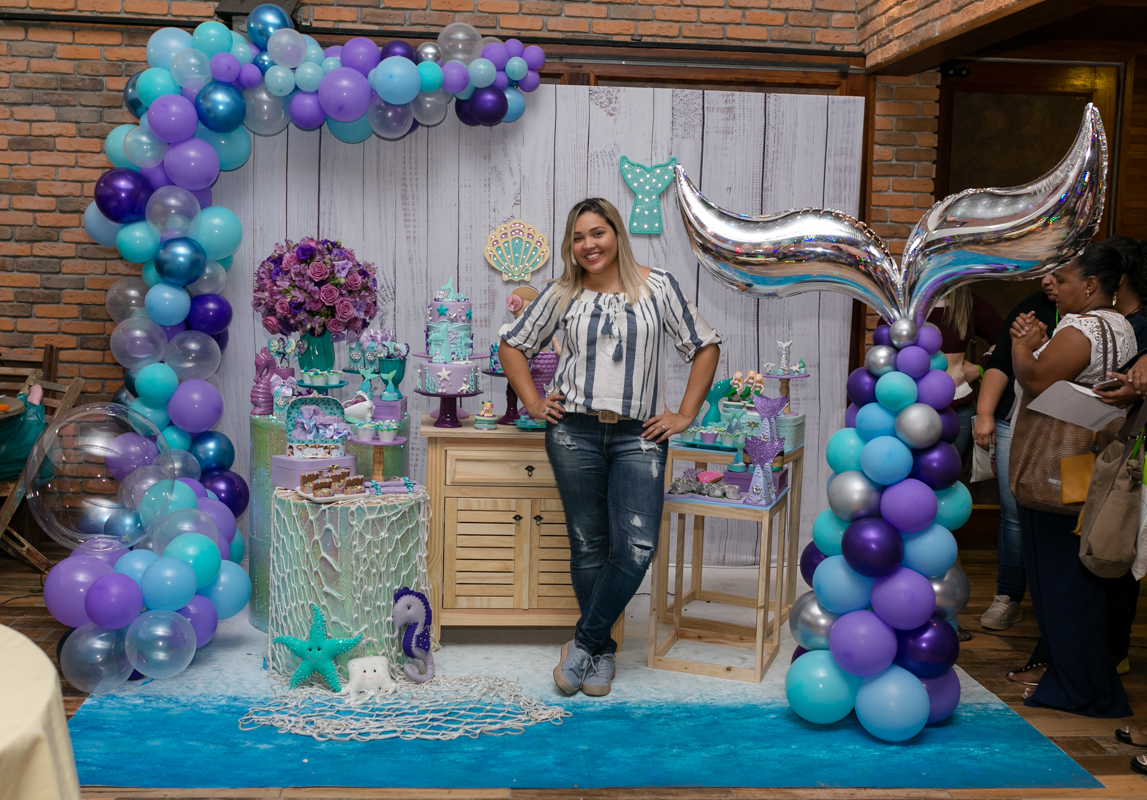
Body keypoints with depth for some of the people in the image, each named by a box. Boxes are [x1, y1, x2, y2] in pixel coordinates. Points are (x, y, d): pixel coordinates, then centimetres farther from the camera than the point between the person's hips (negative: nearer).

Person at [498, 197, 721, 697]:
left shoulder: (657, 287, 3)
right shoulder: (562, 295, 7)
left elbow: (705, 347, 7)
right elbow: (513, 345, 17)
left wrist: (684, 415, 2)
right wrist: (533, 403, 6)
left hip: (639, 436, -1)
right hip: (575, 433, 1)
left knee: (637, 548, -11)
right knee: (588, 546, 6)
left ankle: (583, 644, 5)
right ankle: (601, 653, 20)